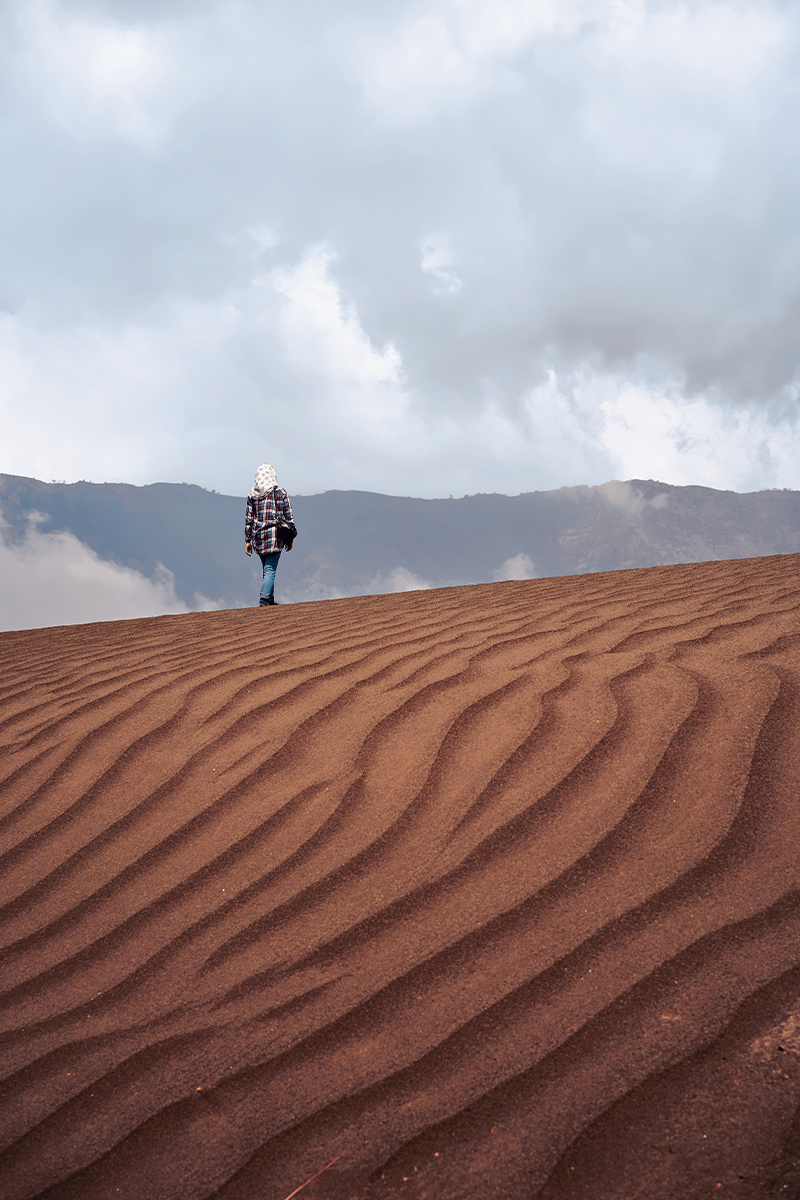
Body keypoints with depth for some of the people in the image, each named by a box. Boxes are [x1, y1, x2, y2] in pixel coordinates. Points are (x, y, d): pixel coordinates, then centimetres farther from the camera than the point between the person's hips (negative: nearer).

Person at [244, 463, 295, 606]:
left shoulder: (252, 495, 4)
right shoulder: (281, 493, -2)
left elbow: (249, 519, 5)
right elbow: (289, 517, 0)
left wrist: (248, 541, 11)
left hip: (258, 536, 3)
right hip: (275, 536, -3)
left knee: (268, 569, 18)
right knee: (270, 570, -4)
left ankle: (270, 600, 22)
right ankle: (264, 600, -18)